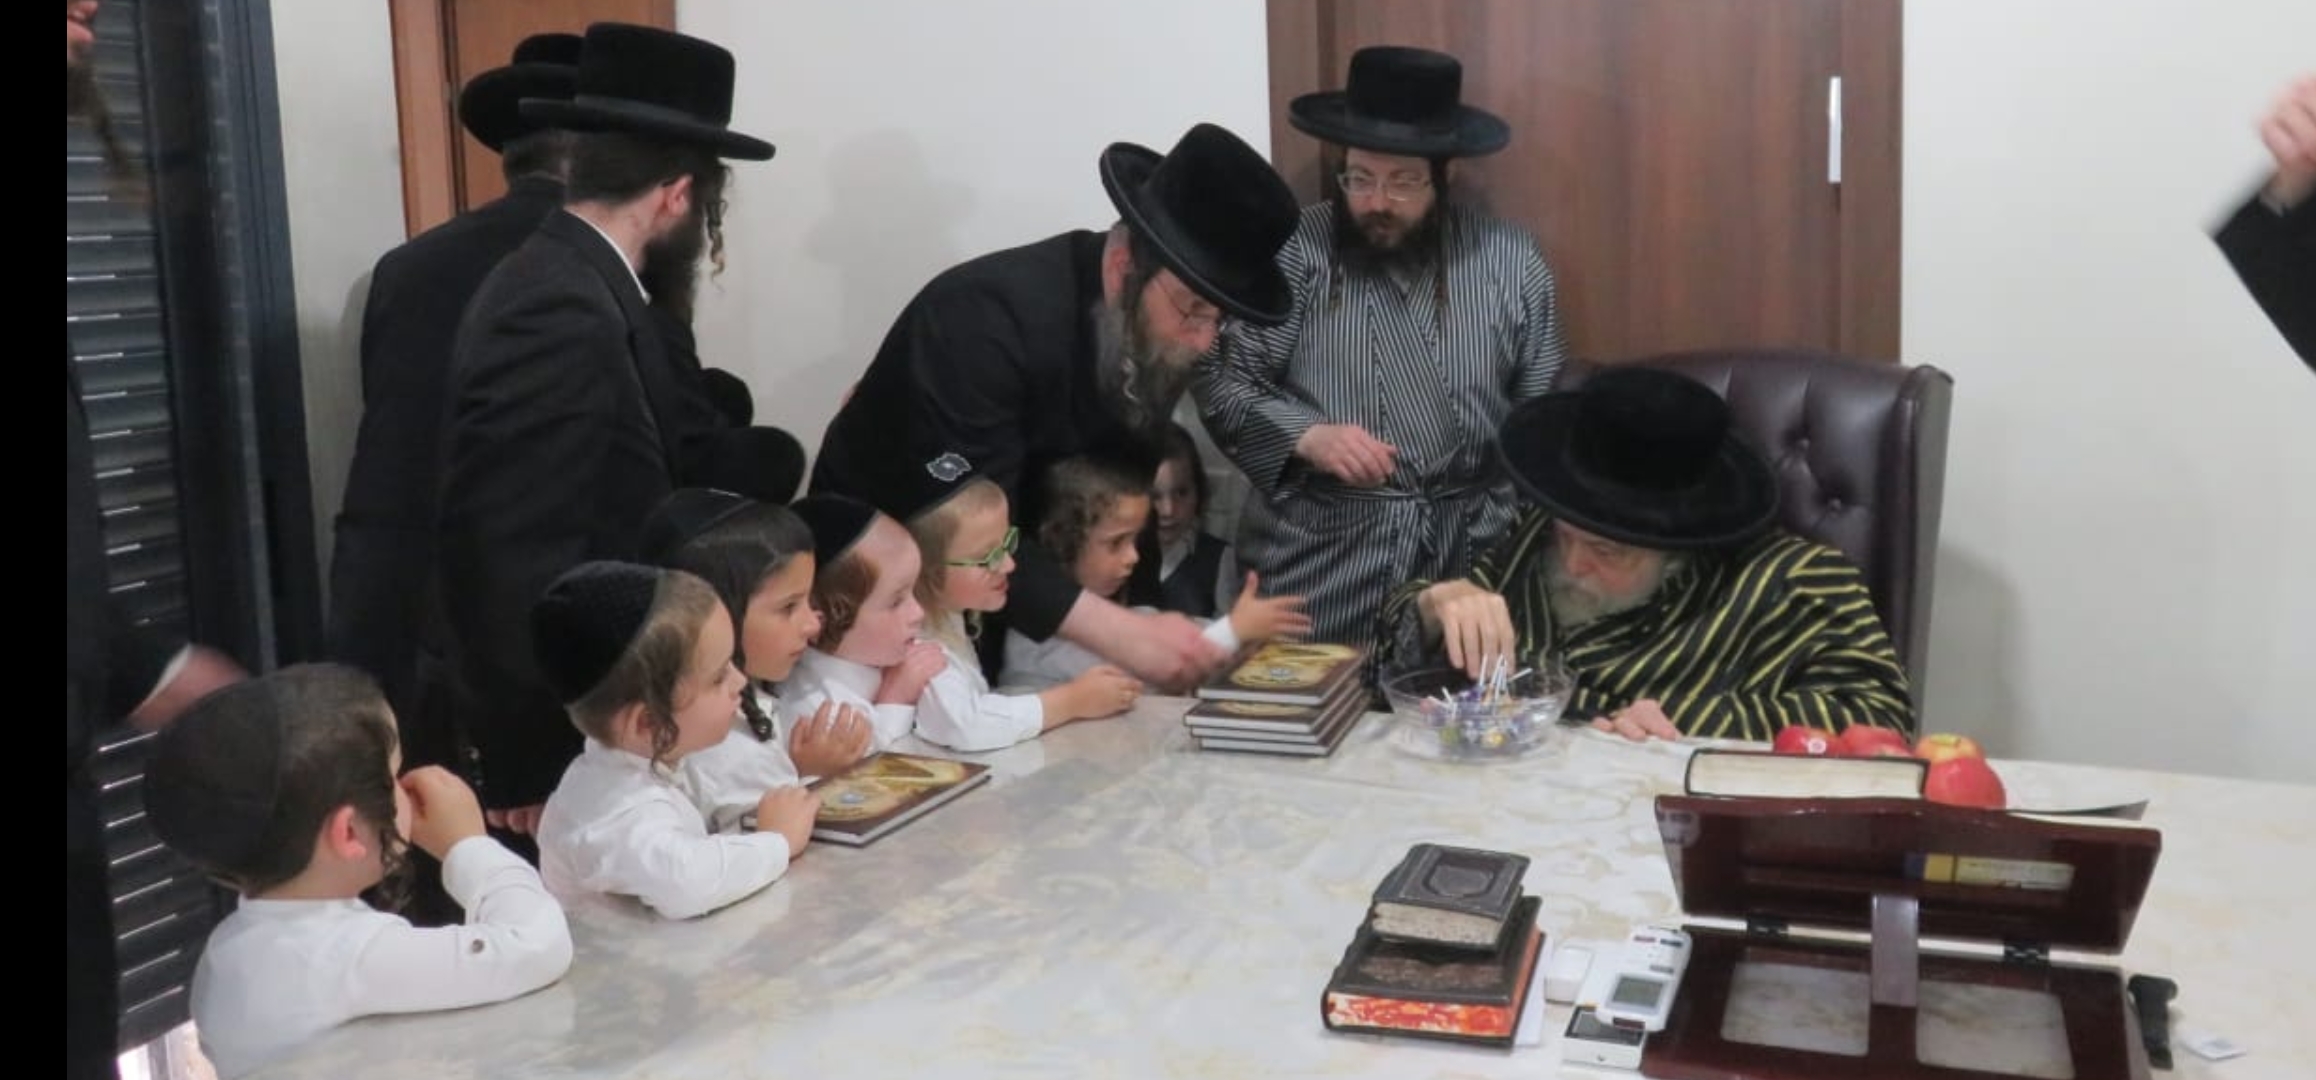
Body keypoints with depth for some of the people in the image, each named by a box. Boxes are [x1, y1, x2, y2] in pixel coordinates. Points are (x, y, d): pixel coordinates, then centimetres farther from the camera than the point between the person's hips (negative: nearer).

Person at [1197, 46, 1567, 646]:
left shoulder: (1510, 259, 3)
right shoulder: (1295, 252, -5)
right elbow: (1222, 384, -4)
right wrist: (1305, 436, -20)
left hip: (1470, 552, 2)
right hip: (1318, 554, -2)